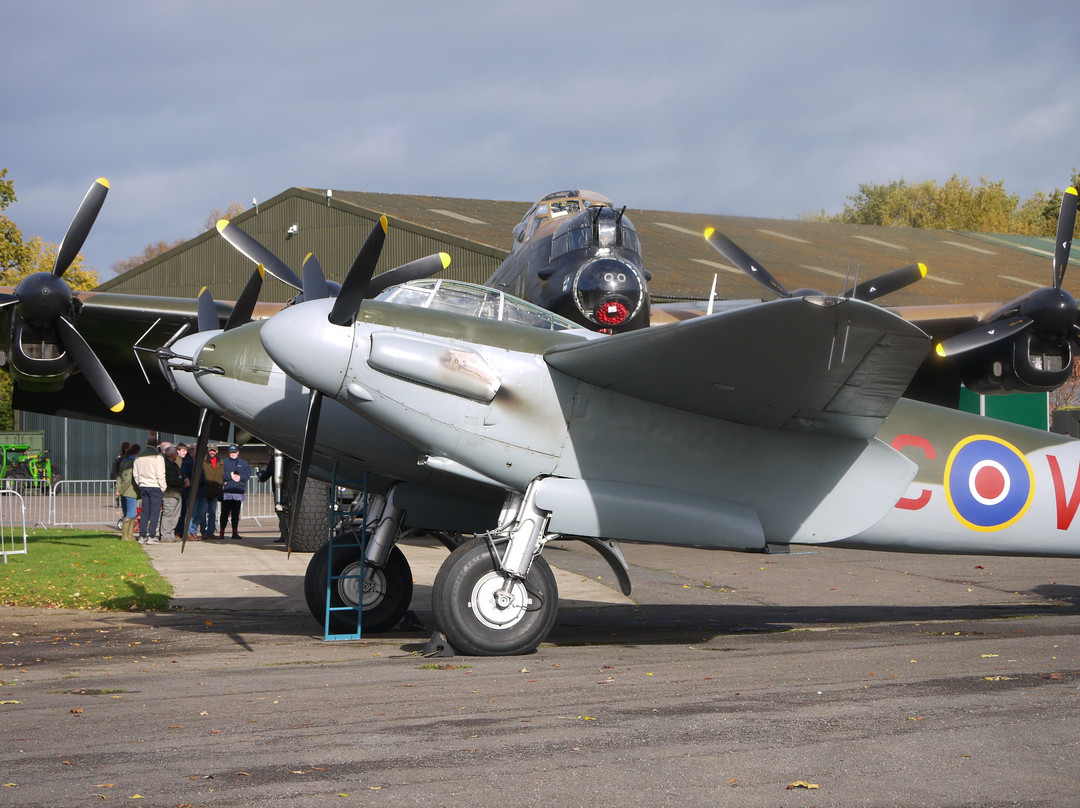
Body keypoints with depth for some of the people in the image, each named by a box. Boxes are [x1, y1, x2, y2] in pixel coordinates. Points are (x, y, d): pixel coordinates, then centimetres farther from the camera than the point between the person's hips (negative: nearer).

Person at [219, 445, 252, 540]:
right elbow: (221, 474, -3)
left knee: (236, 513, 4)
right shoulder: (224, 462, 8)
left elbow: (248, 473, 5)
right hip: (226, 491, -2)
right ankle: (222, 532, -1)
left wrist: (240, 477, -11)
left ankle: (235, 532, 8)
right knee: (225, 512, -4)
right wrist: (230, 476, -14)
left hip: (239, 491, 2)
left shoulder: (243, 463, 14)